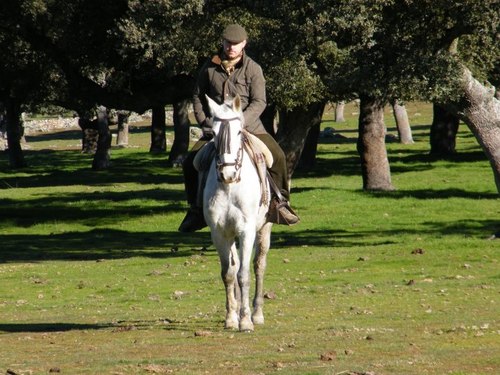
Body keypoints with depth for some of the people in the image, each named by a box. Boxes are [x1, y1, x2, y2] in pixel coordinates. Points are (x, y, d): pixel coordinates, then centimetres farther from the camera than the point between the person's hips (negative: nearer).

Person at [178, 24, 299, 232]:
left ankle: (280, 201, -3)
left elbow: (259, 103, -11)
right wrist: (205, 122, -1)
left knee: (277, 156, -23)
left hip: (249, 127, -2)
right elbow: (198, 96, 12)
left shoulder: (253, 69, -5)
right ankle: (196, 210, 7)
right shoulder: (210, 67, 2)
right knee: (190, 164, -12)